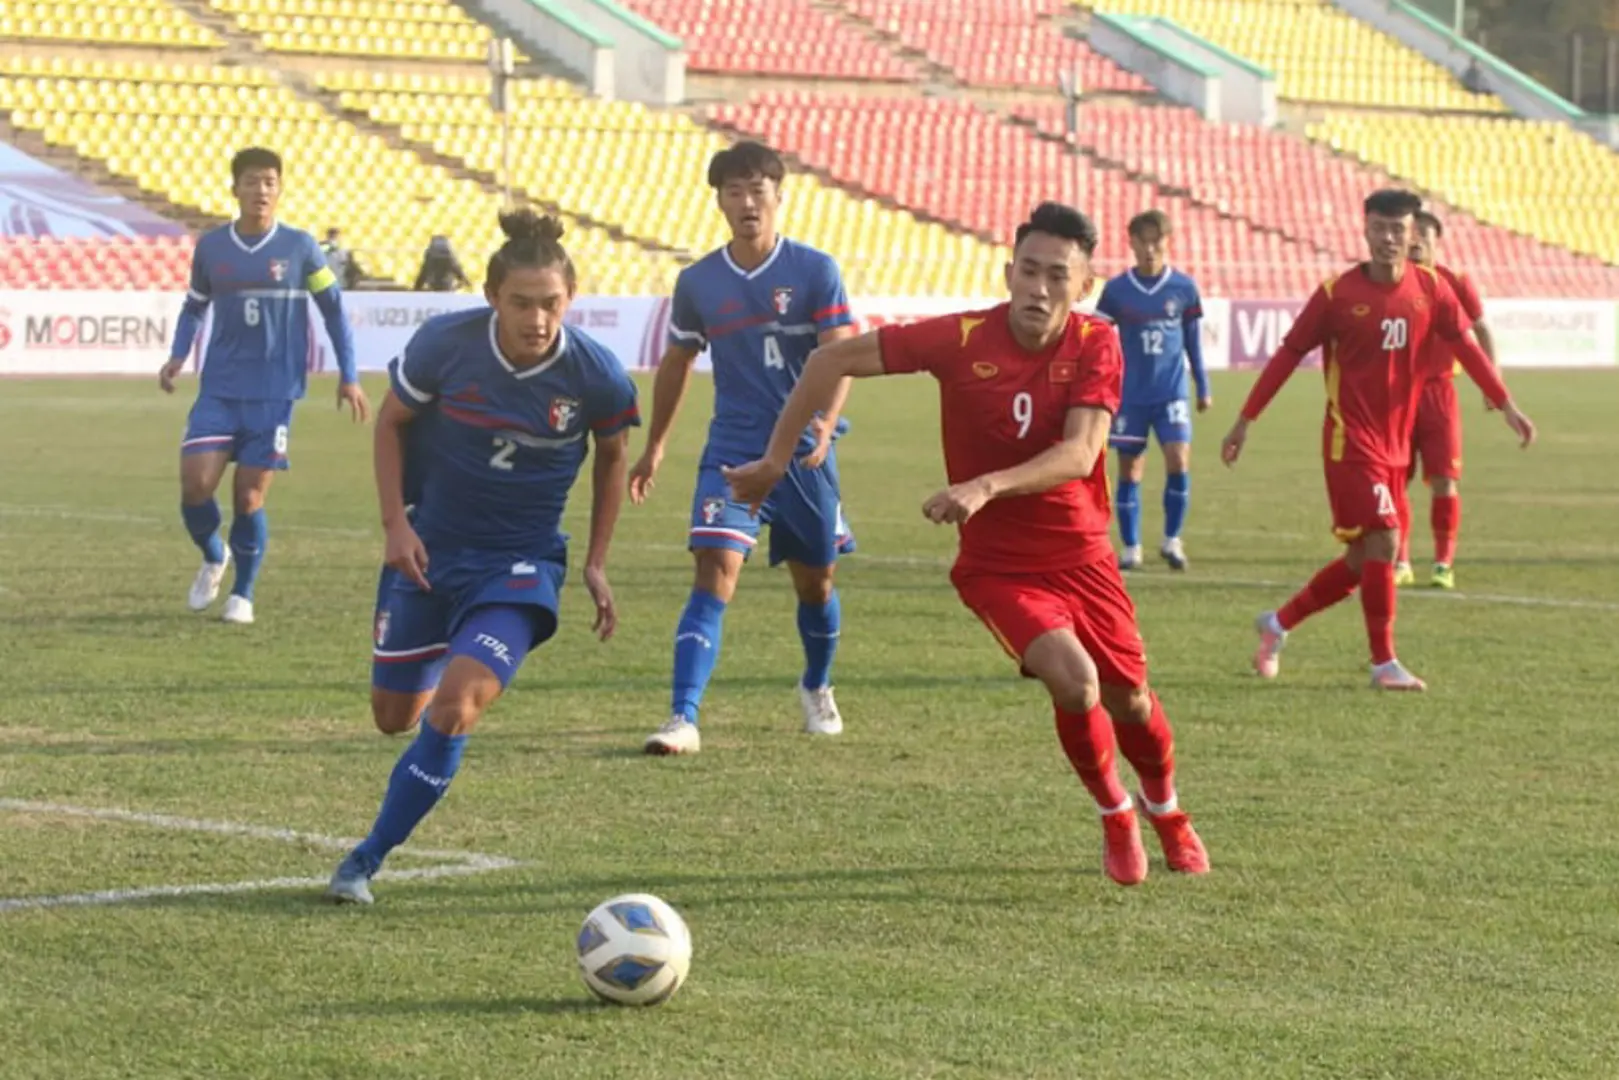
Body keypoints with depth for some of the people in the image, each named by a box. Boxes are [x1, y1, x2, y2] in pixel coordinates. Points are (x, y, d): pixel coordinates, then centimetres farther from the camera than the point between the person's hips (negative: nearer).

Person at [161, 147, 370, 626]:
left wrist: (349, 377, 4)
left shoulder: (299, 247, -3)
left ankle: (243, 593, 17)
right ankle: (212, 558, 21)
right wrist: (178, 357, 0)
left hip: (274, 392, -2)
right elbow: (194, 306, 16)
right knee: (195, 484, -10)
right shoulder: (210, 247, 2)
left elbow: (333, 308, 6)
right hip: (219, 389, 2)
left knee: (249, 495, -3)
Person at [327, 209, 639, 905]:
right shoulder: (446, 343, -17)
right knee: (395, 716, 10)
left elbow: (612, 457, 5)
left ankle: (368, 860, -8)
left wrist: (596, 566, 3)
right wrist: (396, 523, -8)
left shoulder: (597, 376, -16)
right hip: (427, 548, 2)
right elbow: (392, 422, 1)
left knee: (453, 706, -21)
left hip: (520, 561, -2)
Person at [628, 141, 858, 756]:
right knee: (715, 574, -17)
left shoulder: (816, 271, -5)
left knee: (815, 582, 14)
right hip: (732, 452, 0)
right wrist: (654, 447, 19)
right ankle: (683, 719, -23)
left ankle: (817, 688, 43)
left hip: (804, 454, 0)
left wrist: (826, 423, -31)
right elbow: (676, 364, 16)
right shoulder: (698, 283, 2)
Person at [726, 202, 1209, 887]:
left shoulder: (1097, 346, -13)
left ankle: (1167, 814, 45)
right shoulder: (961, 340, -17)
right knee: (1073, 680, -23)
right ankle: (1115, 817, 6)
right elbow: (832, 361, -10)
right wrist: (776, 461, -6)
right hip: (996, 566, -2)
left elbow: (1078, 455, -26)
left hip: (1081, 555, 2)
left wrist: (987, 487, -41)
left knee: (1128, 698, 11)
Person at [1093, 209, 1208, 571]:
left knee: (1178, 460, -14)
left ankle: (1172, 540, 4)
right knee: (1130, 469, 4)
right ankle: (1130, 548, 15)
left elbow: (1193, 341, 10)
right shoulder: (1116, 290, -2)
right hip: (1130, 394, 0)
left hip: (1172, 392, 0)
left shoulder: (1183, 288, 0)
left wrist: (1203, 388, 12)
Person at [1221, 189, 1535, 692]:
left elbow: (1465, 344, 2)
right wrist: (1245, 420, -3)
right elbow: (1289, 354, -4)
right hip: (1351, 441, -5)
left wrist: (1506, 405, -8)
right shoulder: (1337, 293, -8)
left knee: (1364, 562, 9)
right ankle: (1384, 664, -4)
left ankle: (1278, 623, 27)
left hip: (1395, 445, 5)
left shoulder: (1430, 288, 2)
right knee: (1383, 542, -14)